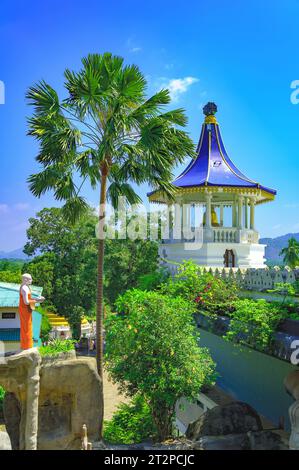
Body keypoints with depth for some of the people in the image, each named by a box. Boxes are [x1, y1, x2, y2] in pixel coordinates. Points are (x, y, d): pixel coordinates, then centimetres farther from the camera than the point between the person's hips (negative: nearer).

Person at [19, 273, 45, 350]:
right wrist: (36, 301, -16)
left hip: (26, 309, 10)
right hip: (25, 310, -10)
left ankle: (25, 345, 32)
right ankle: (26, 346, 12)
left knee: (26, 327, 19)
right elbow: (26, 302, -27)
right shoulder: (25, 288, -23)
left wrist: (36, 298, 4)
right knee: (26, 327, 1)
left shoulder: (25, 287, 8)